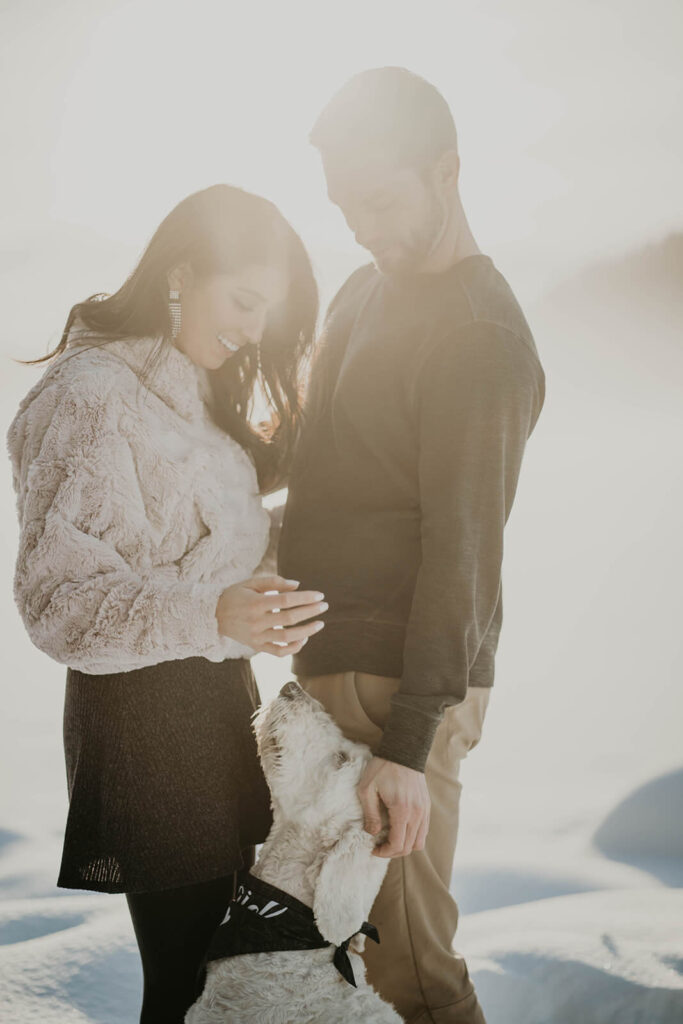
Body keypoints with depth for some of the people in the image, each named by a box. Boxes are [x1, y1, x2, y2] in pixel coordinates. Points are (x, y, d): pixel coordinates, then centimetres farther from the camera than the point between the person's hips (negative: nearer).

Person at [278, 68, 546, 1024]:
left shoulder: (482, 338, -15)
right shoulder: (363, 293, 14)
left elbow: (462, 547, -20)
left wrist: (407, 745, -23)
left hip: (401, 685, -9)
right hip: (334, 664, 9)